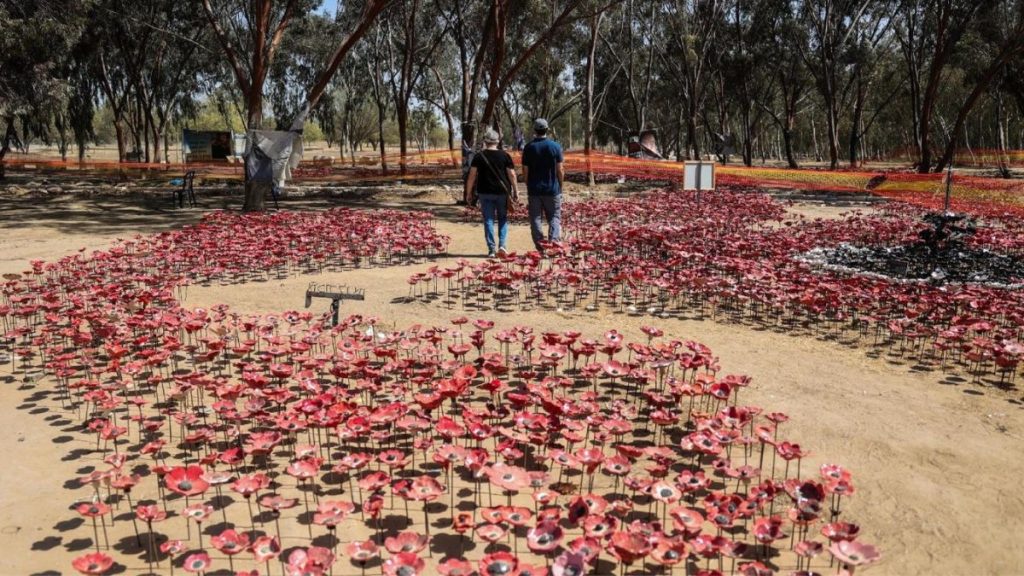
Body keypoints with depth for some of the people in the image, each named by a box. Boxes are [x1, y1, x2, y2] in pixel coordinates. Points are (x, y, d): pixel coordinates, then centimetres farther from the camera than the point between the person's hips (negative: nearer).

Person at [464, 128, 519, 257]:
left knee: (488, 220, 4)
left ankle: (491, 250, 1)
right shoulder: (505, 155, 0)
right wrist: (516, 192, 4)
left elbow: (472, 176, -2)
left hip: (485, 193, 0)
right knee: (503, 219, 14)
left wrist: (469, 193, 5)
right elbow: (512, 175, -3)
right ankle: (502, 245, -1)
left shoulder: (479, 156, 1)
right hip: (502, 192, 0)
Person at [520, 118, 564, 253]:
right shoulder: (555, 146, -4)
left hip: (534, 190, 1)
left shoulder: (529, 147, -1)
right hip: (552, 190, -1)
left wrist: (528, 186, 11)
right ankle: (553, 241, -11)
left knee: (536, 218, 6)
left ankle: (540, 248, 5)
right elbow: (560, 170, -3)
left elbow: (525, 171, -1)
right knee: (554, 217, 8)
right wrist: (560, 186, 8)